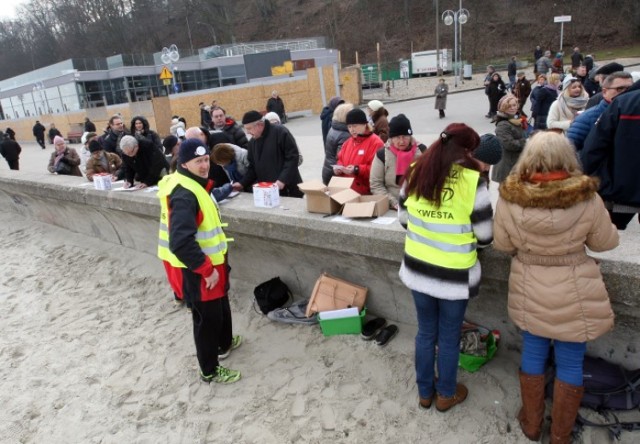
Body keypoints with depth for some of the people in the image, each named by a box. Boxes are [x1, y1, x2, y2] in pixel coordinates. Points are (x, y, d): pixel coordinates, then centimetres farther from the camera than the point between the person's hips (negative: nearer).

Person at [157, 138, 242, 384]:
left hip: (206, 263, 10)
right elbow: (181, 242, -36)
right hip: (196, 270, -10)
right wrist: (207, 269, -27)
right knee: (207, 318, 6)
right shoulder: (184, 196, -28)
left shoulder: (192, 184, 6)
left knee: (220, 306, 27)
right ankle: (210, 371, 25)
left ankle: (224, 343, 51)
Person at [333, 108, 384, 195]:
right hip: (346, 189, 7)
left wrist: (357, 170, -24)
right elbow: (341, 160, 23)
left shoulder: (376, 143, -9)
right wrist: (339, 168, -1)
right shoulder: (348, 142, 15)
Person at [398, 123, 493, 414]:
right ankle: (446, 394, 37)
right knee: (449, 337, 17)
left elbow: (403, 219, 7)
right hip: (454, 275, -4)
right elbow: (485, 237, -11)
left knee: (425, 332, 21)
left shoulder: (415, 174, -4)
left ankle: (425, 391, 38)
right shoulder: (472, 182, -17)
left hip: (417, 269, 4)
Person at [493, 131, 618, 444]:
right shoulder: (588, 199, -19)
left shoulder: (509, 198, -17)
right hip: (574, 294, -1)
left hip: (529, 293, 1)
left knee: (532, 355, 20)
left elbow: (502, 245, -4)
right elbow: (605, 242, -2)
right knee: (570, 363, 16)